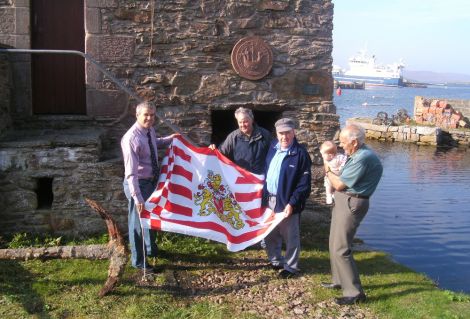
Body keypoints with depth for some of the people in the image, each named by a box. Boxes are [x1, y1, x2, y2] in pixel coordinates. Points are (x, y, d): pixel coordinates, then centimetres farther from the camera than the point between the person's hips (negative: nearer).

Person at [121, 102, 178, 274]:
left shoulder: (150, 131, -1)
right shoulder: (131, 138, -26)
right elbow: (131, 172, -29)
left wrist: (169, 139, 14)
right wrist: (137, 197, -33)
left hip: (152, 181, 9)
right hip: (138, 184, -9)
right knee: (138, 221, 4)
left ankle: (151, 249, 47)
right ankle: (138, 261, 21)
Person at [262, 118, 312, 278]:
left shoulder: (300, 154, -15)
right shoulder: (273, 146, 5)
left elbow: (304, 184, -16)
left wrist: (292, 203, -21)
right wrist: (263, 191, 11)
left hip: (287, 202, -6)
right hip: (269, 199, 7)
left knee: (290, 237, 8)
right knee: (270, 234, 19)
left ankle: (291, 266, 24)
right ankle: (275, 260, 38)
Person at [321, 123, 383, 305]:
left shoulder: (362, 158, -23)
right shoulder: (358, 154, 10)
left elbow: (339, 184, -18)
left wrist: (328, 171, -1)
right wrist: (333, 172, -5)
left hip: (351, 204, -11)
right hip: (343, 201, 11)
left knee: (341, 249, -7)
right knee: (335, 244, 20)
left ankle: (355, 293, 1)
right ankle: (340, 281, 35)